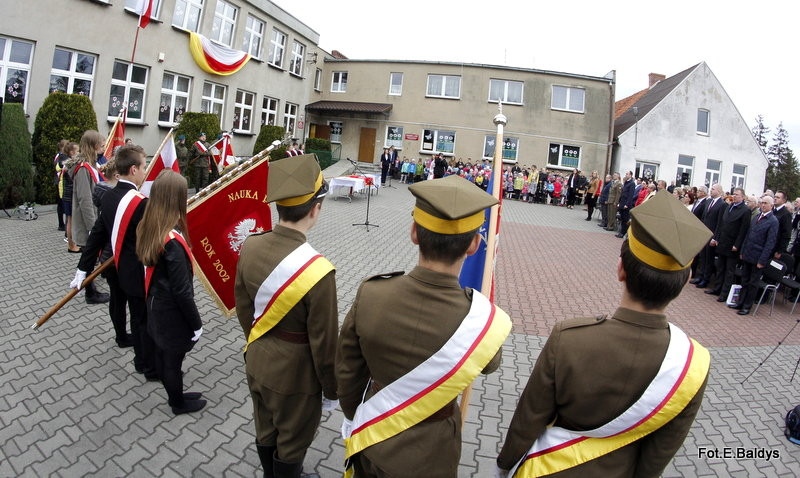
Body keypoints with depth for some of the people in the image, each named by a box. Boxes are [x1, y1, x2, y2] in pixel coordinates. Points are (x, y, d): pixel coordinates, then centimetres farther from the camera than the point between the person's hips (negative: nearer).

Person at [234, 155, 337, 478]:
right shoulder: (318, 271, -32)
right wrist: (332, 390, -5)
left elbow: (243, 309, 3)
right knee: (291, 445, 20)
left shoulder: (250, 247, -12)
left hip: (256, 364, 6)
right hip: (296, 377, -6)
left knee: (265, 433, 29)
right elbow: (324, 343, -21)